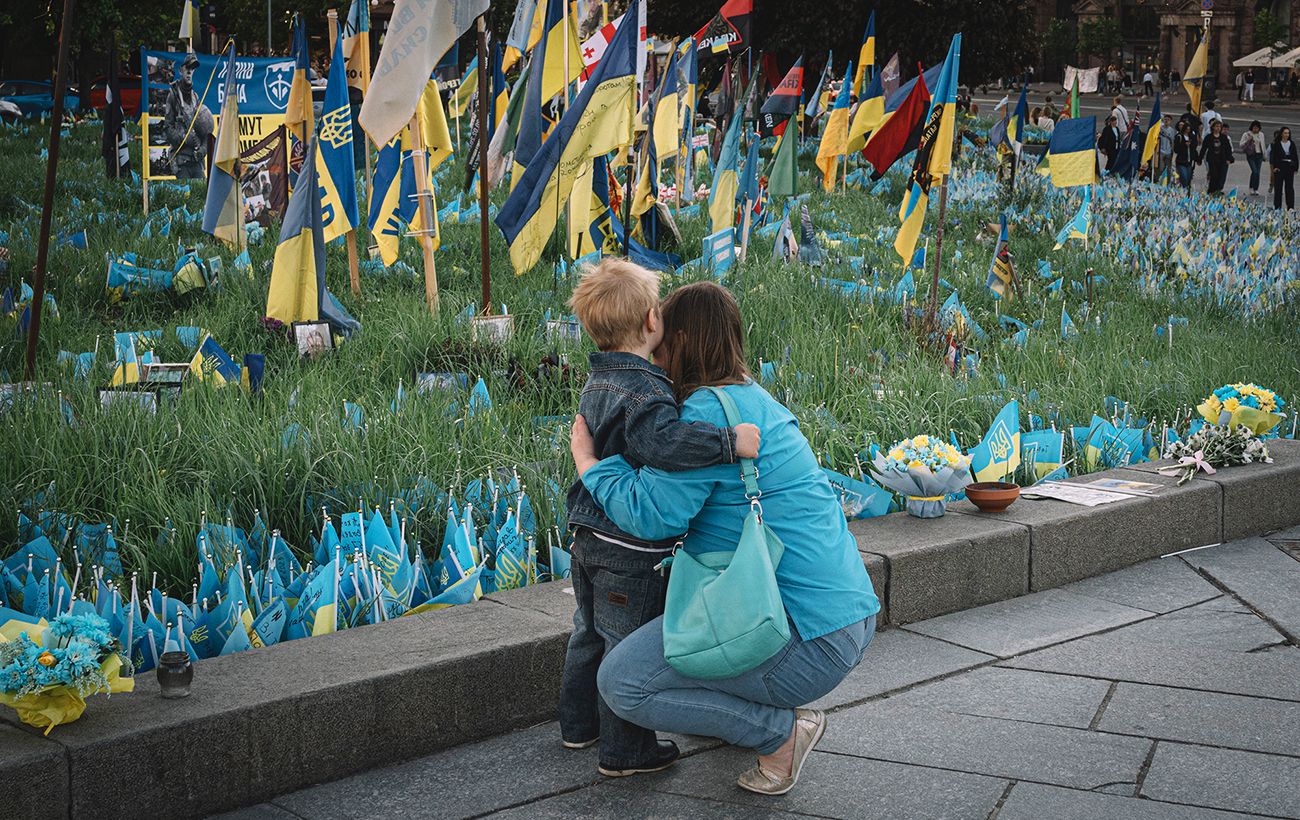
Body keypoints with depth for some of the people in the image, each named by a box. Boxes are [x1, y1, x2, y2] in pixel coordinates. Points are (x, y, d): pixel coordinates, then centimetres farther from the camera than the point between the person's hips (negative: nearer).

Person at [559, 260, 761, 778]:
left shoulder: (598, 382, 6)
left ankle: (578, 725, 37)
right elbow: (663, 442, -42)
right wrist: (731, 442, -42)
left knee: (590, 633, 23)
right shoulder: (643, 390, -25)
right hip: (633, 547, -9)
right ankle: (624, 751, 14)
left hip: (590, 534, 9)